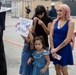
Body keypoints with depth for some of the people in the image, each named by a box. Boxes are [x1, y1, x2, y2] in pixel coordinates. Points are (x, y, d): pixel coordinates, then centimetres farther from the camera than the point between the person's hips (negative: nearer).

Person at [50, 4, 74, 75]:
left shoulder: (70, 22, -8)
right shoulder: (55, 21, 4)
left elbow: (68, 39, -15)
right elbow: (51, 36, 1)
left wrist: (57, 49, -15)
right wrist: (52, 48, -9)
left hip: (64, 49, -4)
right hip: (54, 48, 4)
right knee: (57, 69, 12)